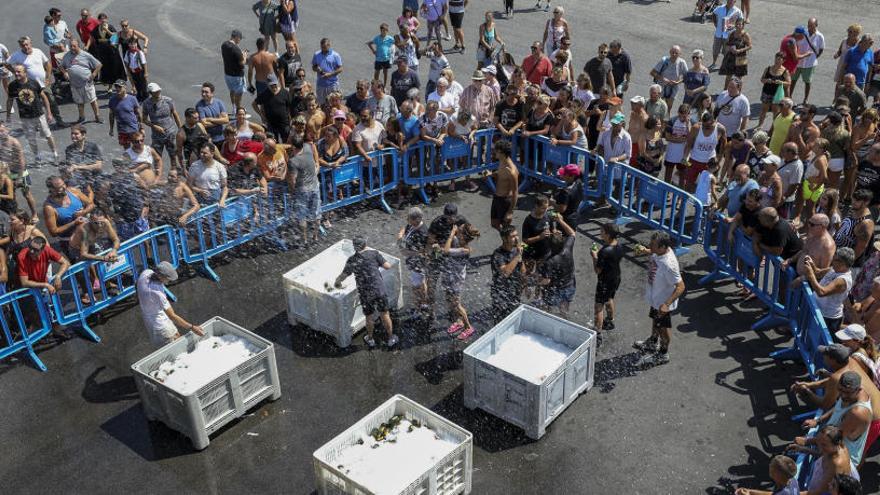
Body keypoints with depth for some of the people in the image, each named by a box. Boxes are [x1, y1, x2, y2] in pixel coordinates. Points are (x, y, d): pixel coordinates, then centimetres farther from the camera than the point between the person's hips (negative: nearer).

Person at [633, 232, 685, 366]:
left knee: (663, 327, 15)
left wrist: (666, 304, -41)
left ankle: (663, 354, 39)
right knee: (655, 320, 31)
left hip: (663, 302, -9)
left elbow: (680, 287, -36)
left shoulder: (668, 264, -40)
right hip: (655, 297, 9)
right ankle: (653, 343, 57)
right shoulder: (660, 252, -14)